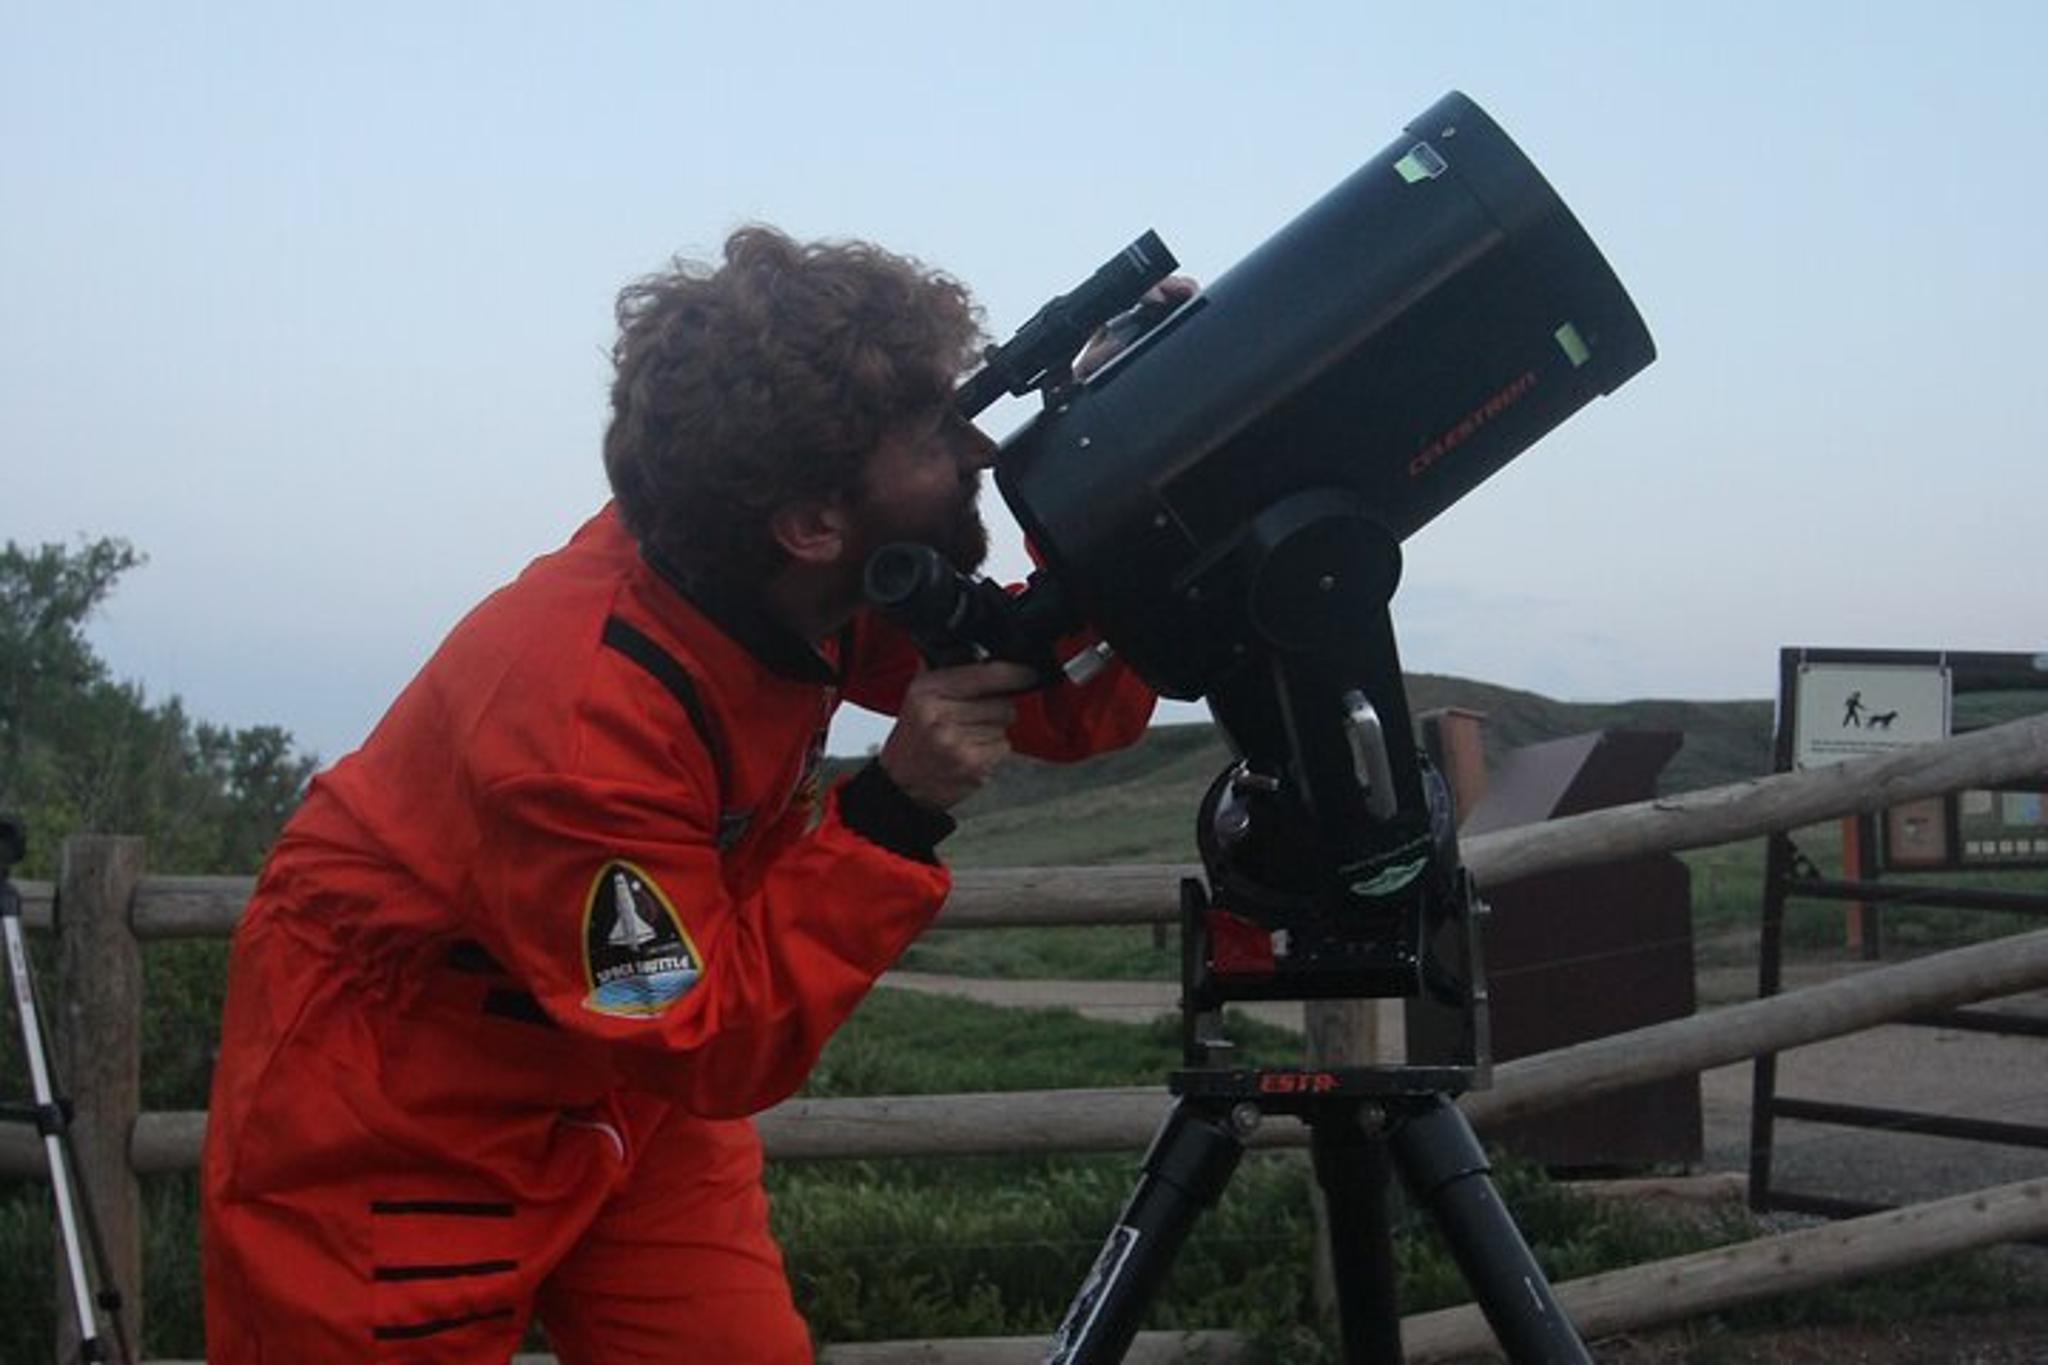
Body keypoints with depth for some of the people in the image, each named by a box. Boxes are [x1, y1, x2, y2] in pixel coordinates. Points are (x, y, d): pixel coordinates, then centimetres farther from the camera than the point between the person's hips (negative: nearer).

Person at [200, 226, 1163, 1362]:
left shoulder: (808, 590, -13)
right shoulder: (582, 710, -33)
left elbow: (1067, 710, -3)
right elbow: (718, 1048, -27)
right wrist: (897, 810, -34)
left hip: (619, 1075, 7)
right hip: (391, 1120, -7)